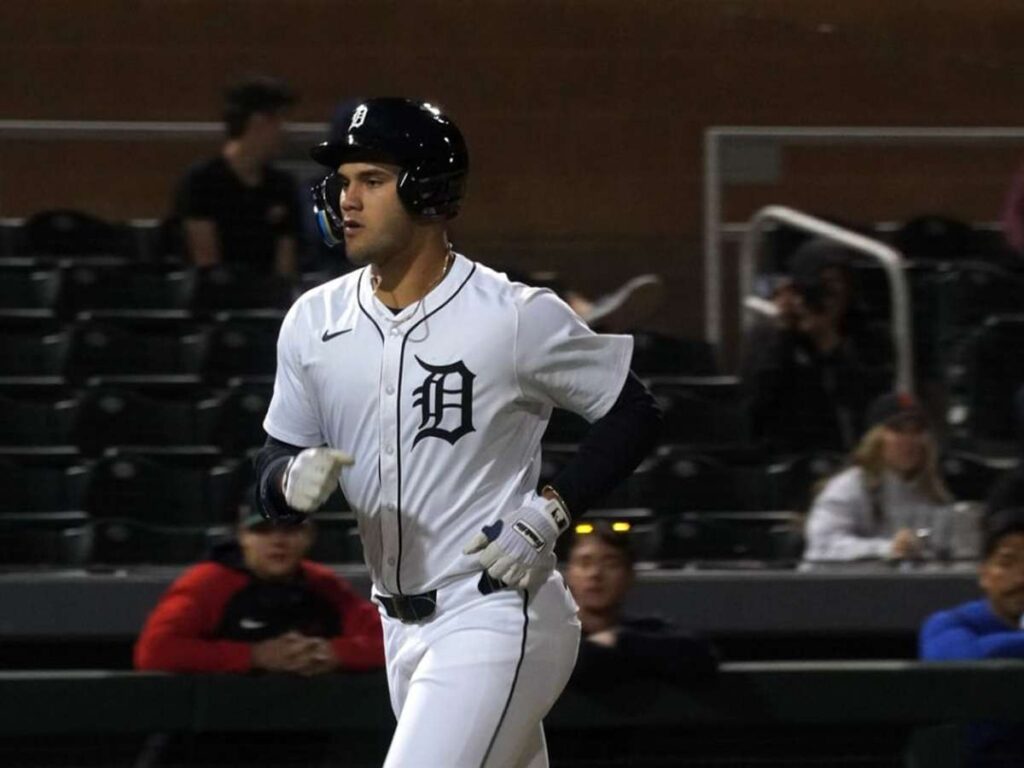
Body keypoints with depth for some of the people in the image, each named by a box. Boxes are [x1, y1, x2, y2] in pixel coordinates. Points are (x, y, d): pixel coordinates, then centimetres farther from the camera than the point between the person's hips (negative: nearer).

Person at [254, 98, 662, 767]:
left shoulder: (518, 317, -12)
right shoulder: (314, 322, 4)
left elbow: (635, 415, -1)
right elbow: (274, 469, 10)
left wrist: (551, 512, -13)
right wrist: (292, 480, -15)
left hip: (499, 618, -7)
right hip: (400, 630, 7)